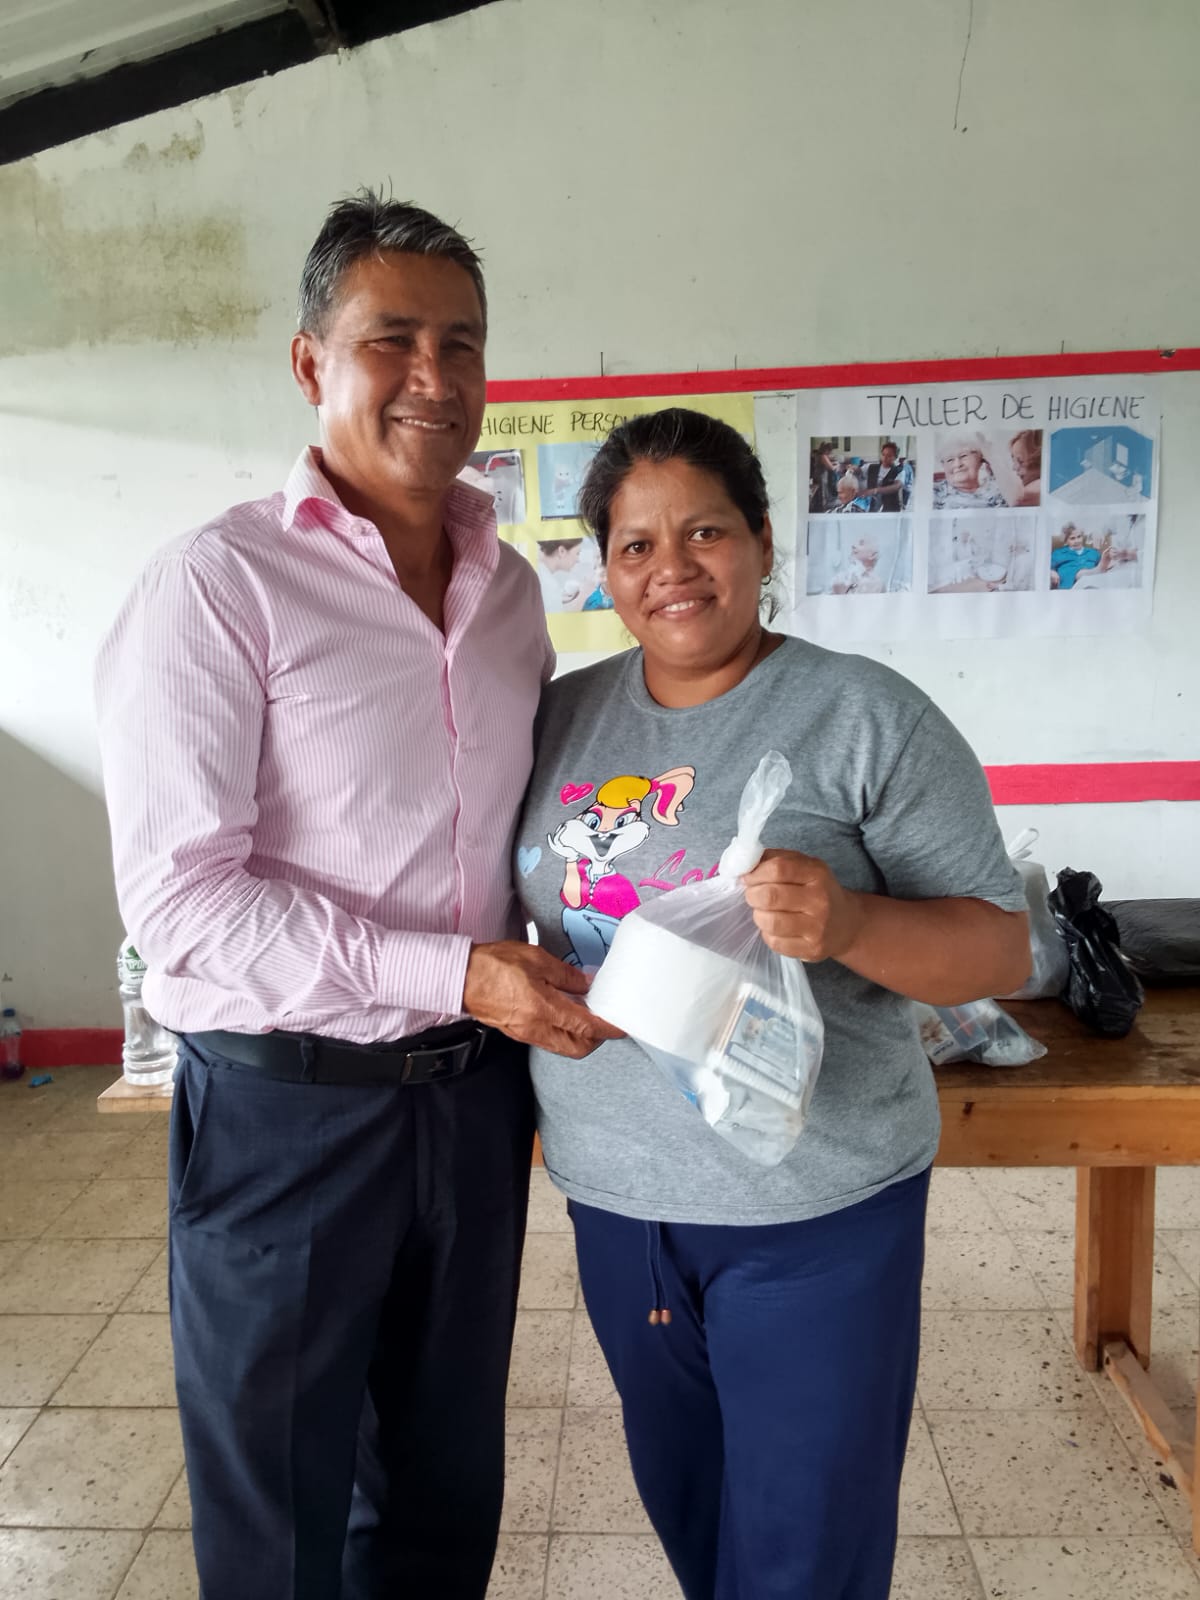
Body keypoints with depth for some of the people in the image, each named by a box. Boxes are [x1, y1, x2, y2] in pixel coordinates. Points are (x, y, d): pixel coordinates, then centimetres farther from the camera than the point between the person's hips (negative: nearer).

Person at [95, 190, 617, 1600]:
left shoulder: (509, 587, 6)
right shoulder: (218, 584, -13)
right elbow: (179, 895, -18)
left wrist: (558, 985, 4)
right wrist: (453, 973, -21)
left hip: (473, 1095, 6)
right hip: (290, 1105, -5)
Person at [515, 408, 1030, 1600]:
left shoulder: (866, 718, -12)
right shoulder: (563, 714, 2)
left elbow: (1001, 949, -11)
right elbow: (519, 903, 15)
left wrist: (849, 925, -28)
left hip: (813, 1206, -4)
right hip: (613, 1194, 5)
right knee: (679, 1499, 25)